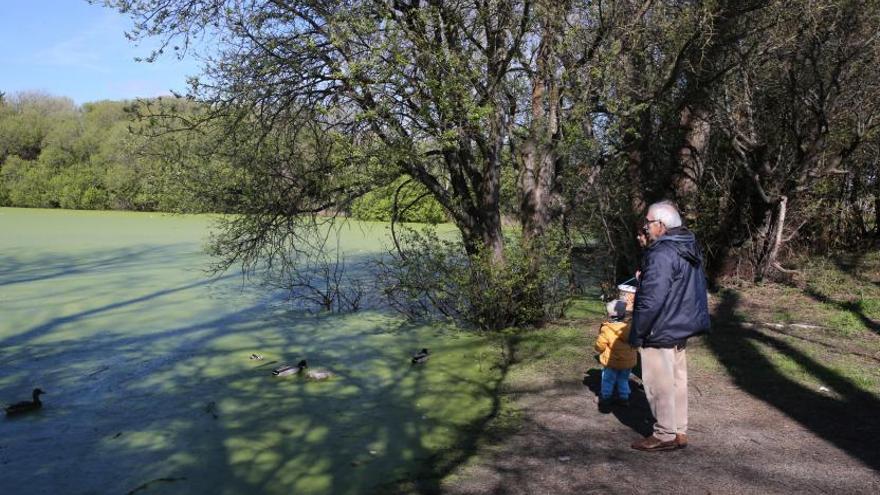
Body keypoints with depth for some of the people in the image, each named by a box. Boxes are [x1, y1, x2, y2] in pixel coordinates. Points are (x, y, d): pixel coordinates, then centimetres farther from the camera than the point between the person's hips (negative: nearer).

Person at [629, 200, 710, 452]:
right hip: (681, 329, 10)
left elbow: (650, 301, -26)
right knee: (677, 381, 17)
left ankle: (665, 435, 12)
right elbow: (697, 289, 19)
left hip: (660, 333, -10)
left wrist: (636, 335, -18)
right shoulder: (689, 249, 9)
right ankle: (679, 432, 27)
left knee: (659, 384, 2)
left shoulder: (661, 254, -23)